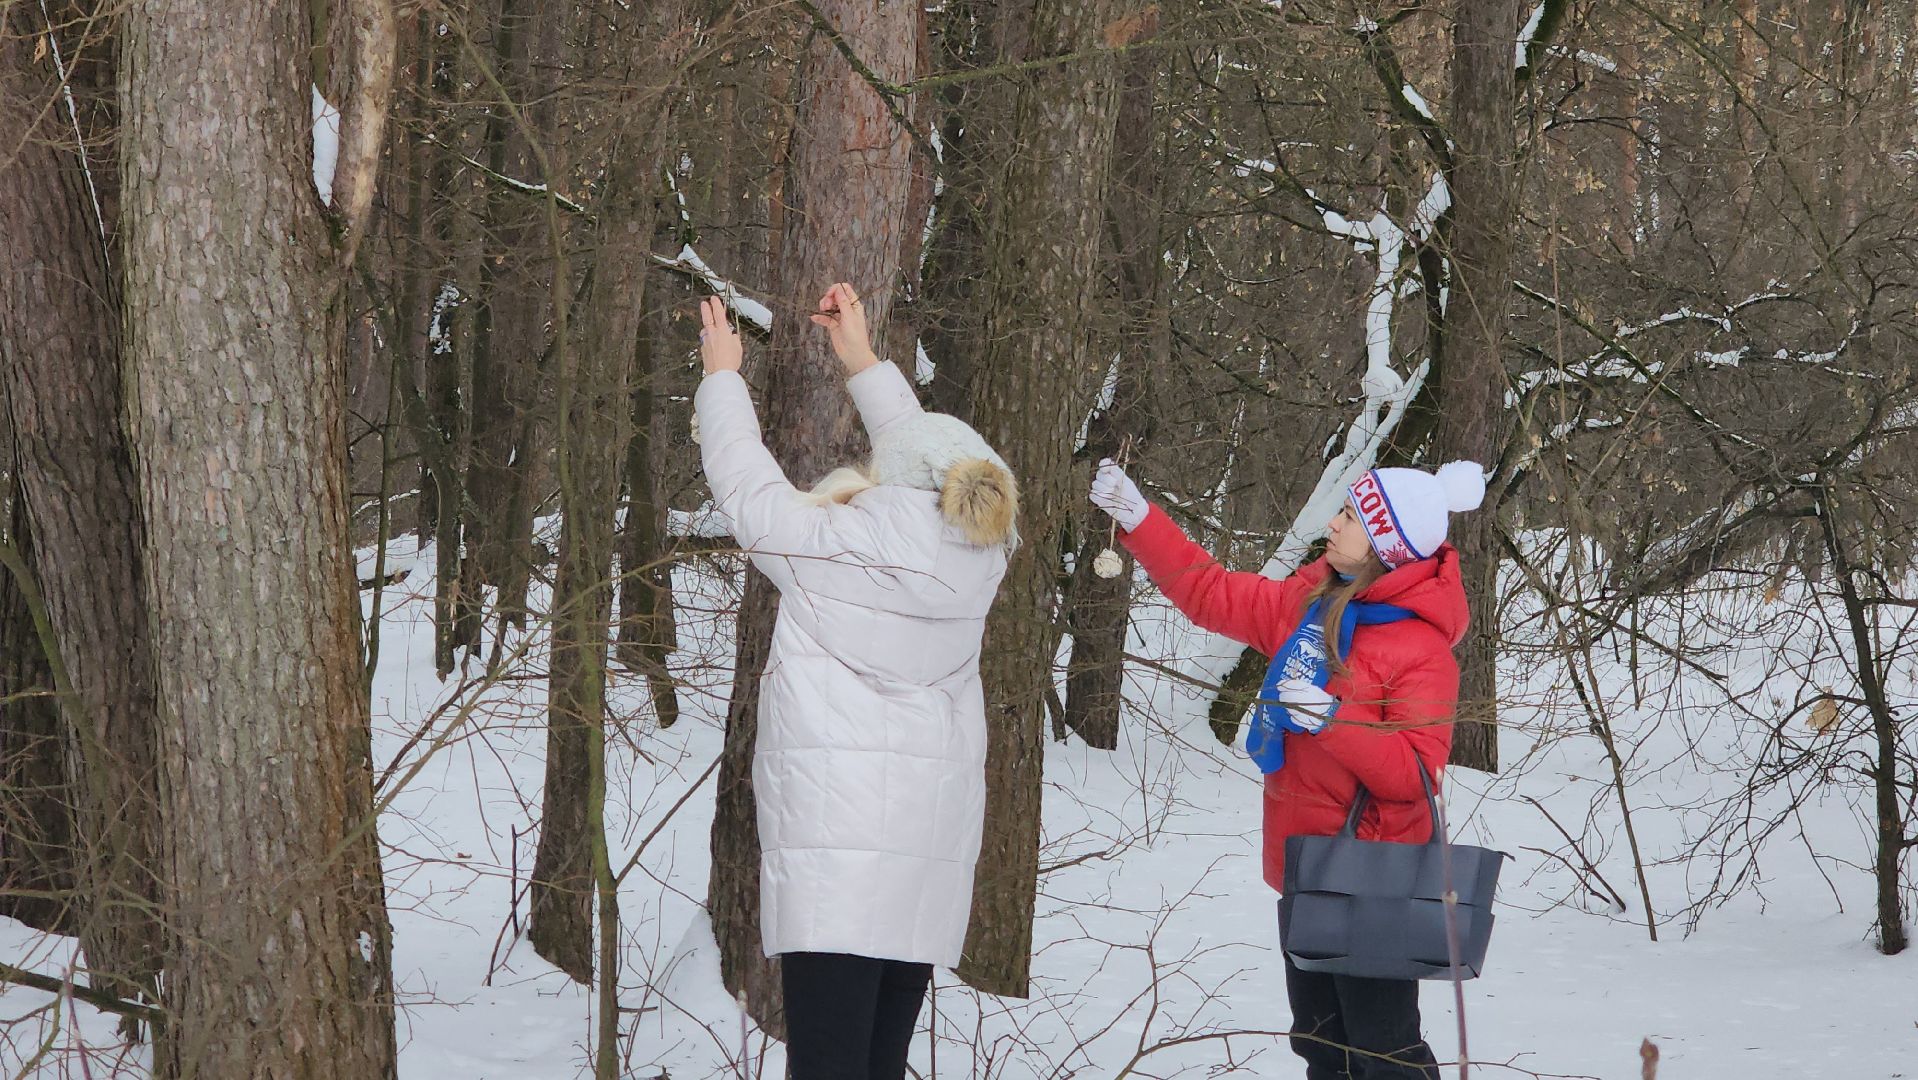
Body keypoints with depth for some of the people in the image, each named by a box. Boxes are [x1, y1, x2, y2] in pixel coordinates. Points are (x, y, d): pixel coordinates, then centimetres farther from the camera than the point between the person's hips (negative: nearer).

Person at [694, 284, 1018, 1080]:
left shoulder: (833, 546, -8)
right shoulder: (974, 558, 4)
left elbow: (746, 483, 7)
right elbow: (931, 461, 21)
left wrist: (721, 374, 23)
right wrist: (862, 363, 31)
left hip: (834, 830, -6)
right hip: (935, 833, 6)